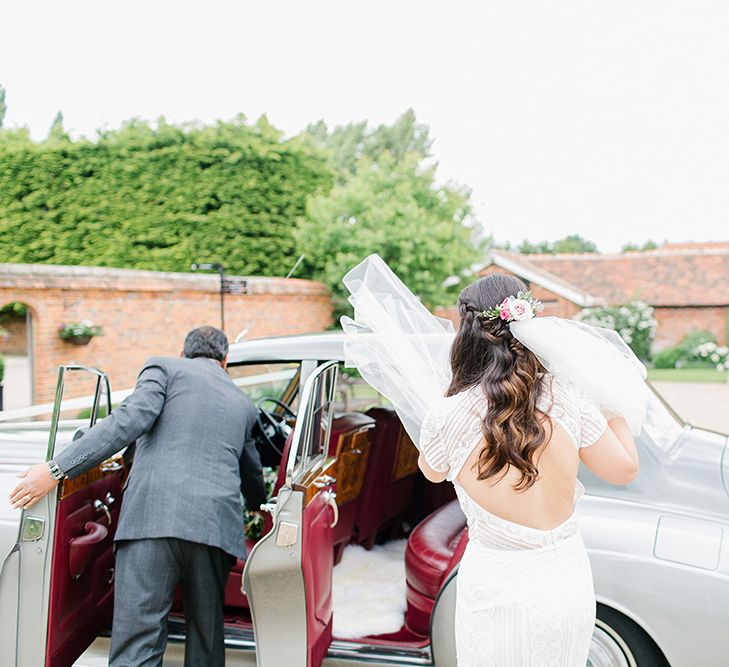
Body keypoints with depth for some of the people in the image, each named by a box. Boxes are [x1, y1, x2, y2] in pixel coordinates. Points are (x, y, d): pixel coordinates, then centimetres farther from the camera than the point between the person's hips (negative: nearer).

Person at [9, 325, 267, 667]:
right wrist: (262, 510, 60)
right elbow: (252, 475, 39)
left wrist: (57, 468, -9)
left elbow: (132, 419, -7)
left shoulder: (164, 367, 13)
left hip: (154, 519, -4)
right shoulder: (243, 404, 27)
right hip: (216, 525, 5)